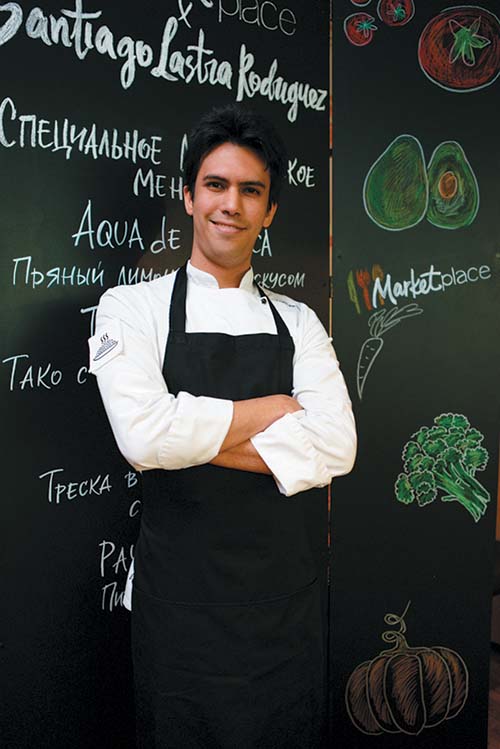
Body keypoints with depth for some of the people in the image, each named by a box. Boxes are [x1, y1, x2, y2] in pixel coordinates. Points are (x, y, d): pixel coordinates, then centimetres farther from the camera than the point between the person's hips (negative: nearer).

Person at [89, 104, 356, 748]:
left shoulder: (297, 322, 5)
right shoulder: (132, 307, -4)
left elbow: (334, 448, -10)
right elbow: (144, 434, -22)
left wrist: (196, 439, -16)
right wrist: (269, 410, -12)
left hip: (285, 596, 3)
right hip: (181, 595, -3)